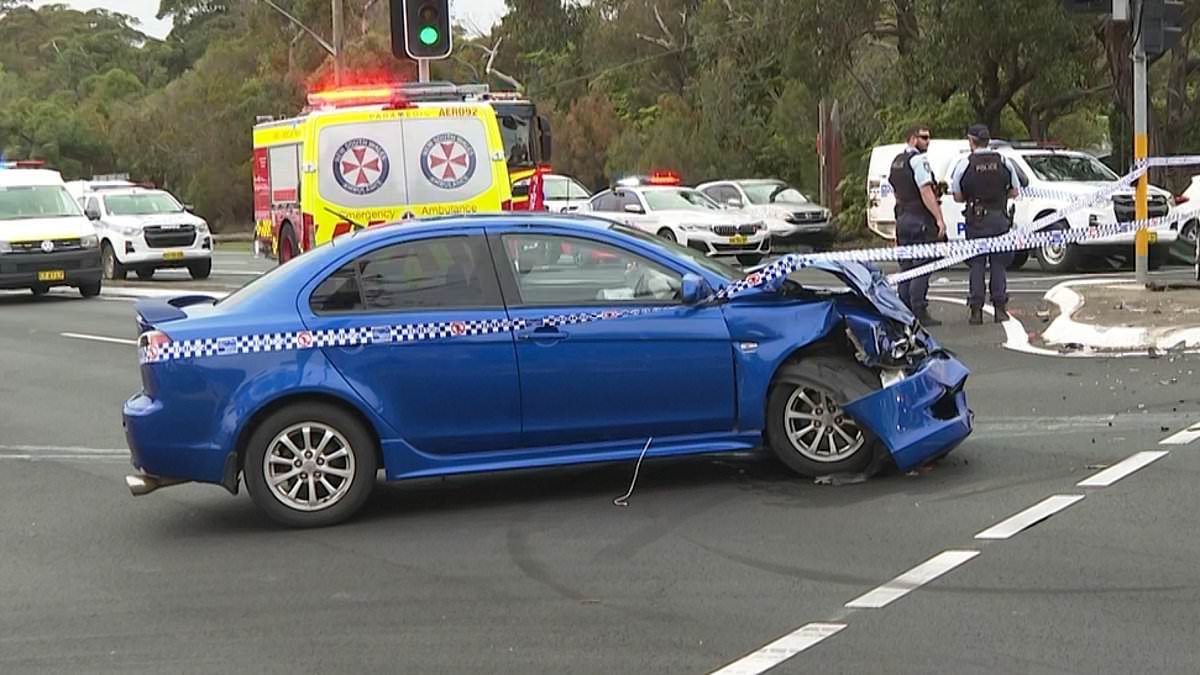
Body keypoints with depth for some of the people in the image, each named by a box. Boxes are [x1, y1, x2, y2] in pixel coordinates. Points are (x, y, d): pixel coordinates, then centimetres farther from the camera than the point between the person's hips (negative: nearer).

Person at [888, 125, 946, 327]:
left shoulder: (896, 162, 16)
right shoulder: (918, 160, -12)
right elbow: (926, 192, -19)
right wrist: (939, 219, -20)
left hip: (902, 218, 9)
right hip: (920, 220, -9)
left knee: (906, 268, 12)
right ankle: (919, 312, -10)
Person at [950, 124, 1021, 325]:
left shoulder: (964, 164, -4)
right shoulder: (1004, 162, 3)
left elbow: (958, 197, 0)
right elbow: (1014, 193, 9)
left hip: (976, 219, -1)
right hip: (1000, 218, 2)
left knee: (976, 264, 3)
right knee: (999, 264, 7)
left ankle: (976, 310, -1)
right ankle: (1000, 308, 4)